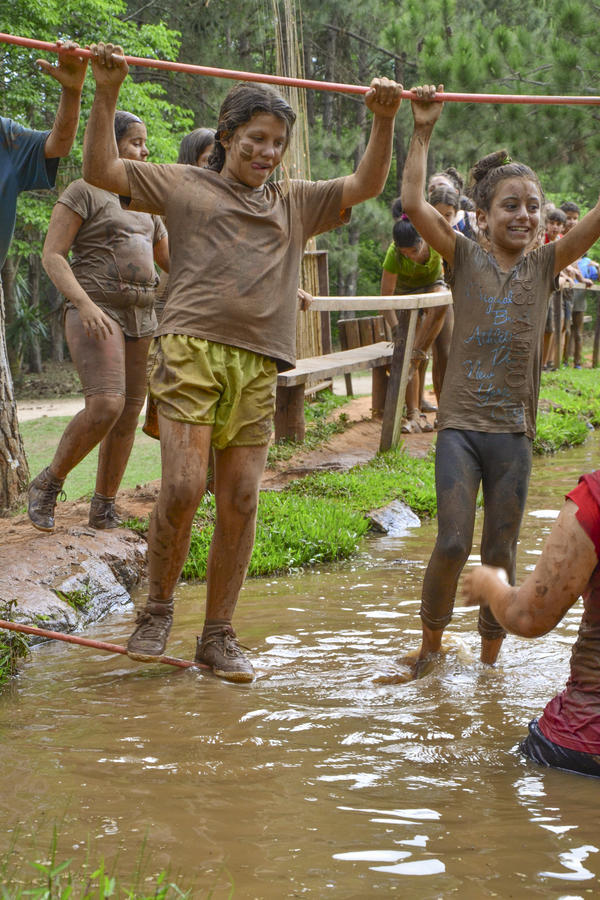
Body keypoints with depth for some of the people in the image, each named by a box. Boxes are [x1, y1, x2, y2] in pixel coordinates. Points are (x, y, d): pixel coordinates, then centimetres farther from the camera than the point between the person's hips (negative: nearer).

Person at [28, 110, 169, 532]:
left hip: (140, 316, 7)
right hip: (94, 314, -7)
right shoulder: (83, 191, -4)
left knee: (129, 416, 5)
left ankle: (103, 511, 16)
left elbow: (172, 260, 22)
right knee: (105, 406, -23)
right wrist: (84, 303, -23)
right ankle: (48, 484, -4)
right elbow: (52, 256, -10)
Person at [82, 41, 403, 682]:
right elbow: (100, 170, 7)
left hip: (257, 365, 4)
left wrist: (384, 121, 3)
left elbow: (365, 185, 17)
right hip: (191, 348, -4)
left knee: (240, 501, 2)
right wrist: (106, 94, -2)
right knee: (183, 489, -15)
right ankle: (156, 609, 8)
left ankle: (218, 635, 13)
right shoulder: (184, 186, 12)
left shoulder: (294, 202, 23)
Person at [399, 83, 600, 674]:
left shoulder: (545, 265, 6)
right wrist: (423, 132, -13)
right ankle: (430, 643, 12)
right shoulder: (465, 258, 1)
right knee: (452, 543, -9)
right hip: (460, 424, -2)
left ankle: (490, 659, 21)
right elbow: (413, 205, -11)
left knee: (501, 552, 7)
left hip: (513, 429, 2)